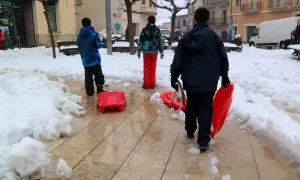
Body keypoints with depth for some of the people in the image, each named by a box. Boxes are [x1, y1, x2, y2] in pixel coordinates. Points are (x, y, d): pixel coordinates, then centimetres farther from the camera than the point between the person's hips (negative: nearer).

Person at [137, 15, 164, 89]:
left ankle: (146, 83, 9)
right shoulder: (157, 30, 0)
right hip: (154, 51, 1)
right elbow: (160, 41, 1)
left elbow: (141, 41, 0)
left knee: (146, 67, 8)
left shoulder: (144, 29, -2)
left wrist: (139, 51, 7)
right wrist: (161, 52, 7)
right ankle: (152, 84, 10)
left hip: (146, 51, 0)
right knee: (153, 68, 7)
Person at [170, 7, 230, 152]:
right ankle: (203, 141, 1)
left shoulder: (187, 37, 1)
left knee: (191, 106, 19)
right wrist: (224, 76, 17)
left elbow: (177, 59, -1)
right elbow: (223, 58, 4)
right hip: (208, 81, -2)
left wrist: (174, 77, 7)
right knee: (205, 109, 2)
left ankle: (190, 132, 35)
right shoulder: (214, 37, -2)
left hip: (190, 80, 2)